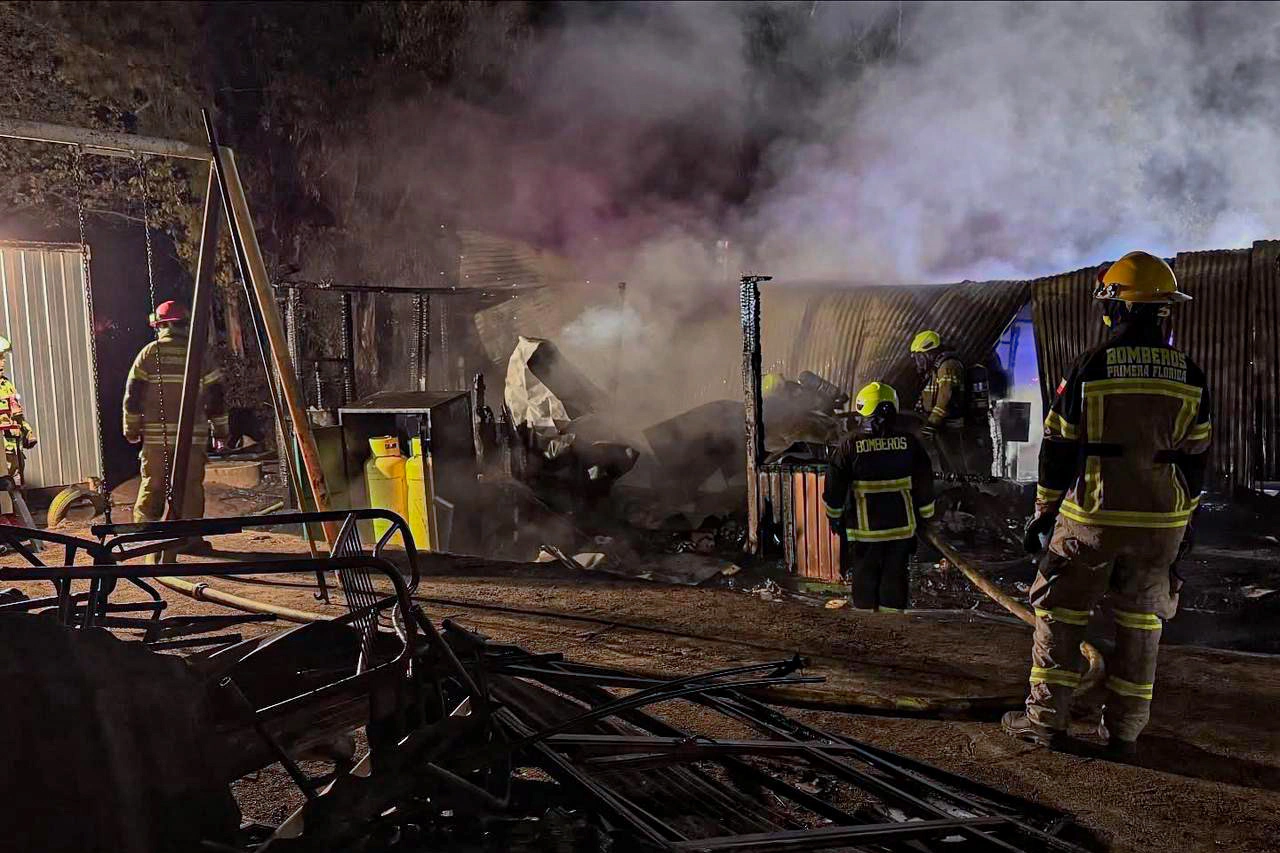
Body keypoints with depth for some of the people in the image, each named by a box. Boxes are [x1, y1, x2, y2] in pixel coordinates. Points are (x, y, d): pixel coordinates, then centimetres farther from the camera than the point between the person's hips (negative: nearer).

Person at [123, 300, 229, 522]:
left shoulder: (149, 352, 3)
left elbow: (133, 394, 1)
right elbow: (216, 396, 6)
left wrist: (131, 429, 10)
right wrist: (220, 430, 14)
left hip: (156, 436, 0)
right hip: (193, 435, 0)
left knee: (151, 487, 8)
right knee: (190, 488, 4)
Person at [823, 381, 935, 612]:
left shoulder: (850, 446, -11)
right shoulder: (908, 442, -4)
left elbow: (834, 489, -5)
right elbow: (924, 485, 3)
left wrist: (835, 517, 10)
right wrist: (924, 516, 16)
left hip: (863, 529, -2)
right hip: (901, 526, 2)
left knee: (864, 578, 12)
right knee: (895, 576, 13)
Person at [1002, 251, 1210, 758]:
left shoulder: (1091, 367, -9)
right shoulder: (1189, 376, 2)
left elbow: (1058, 448, -6)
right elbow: (1195, 457, 9)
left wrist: (1044, 511, 4)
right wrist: (1185, 518, 19)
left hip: (1093, 516, -4)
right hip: (1161, 521, 4)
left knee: (1061, 611, 8)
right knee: (1140, 621, 13)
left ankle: (1047, 719, 11)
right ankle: (1124, 730, 20)